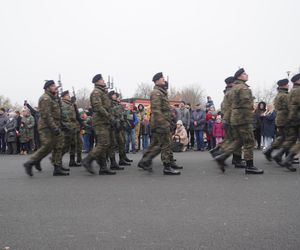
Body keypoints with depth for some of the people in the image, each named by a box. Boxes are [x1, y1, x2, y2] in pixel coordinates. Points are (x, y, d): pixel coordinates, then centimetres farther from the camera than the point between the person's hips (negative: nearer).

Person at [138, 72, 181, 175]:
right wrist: (164, 123, -25)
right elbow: (156, 110, -21)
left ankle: (144, 162, 20)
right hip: (160, 123, -10)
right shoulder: (156, 93, -12)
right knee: (166, 144, -7)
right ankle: (167, 167, -3)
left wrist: (168, 122, 23)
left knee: (155, 144, 13)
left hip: (160, 124, 10)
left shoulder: (162, 92, 20)